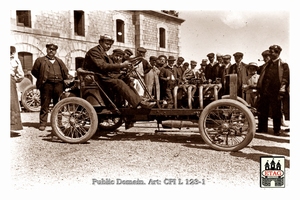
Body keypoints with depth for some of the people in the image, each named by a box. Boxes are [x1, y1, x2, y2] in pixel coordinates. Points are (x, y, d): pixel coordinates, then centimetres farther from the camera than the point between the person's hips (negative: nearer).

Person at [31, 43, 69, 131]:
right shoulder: (40, 60, 11)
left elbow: (66, 72, 24)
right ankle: (42, 123, 2)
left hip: (59, 85, 3)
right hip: (47, 85, -3)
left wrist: (64, 79, 9)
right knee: (45, 105, -3)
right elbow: (34, 71, 12)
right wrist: (41, 79, 4)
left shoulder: (59, 61, 20)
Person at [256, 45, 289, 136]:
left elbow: (285, 78, -6)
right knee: (262, 111, 8)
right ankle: (262, 128, 18)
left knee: (276, 112, 2)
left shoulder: (283, 65, 1)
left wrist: (281, 91, -14)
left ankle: (277, 130, 13)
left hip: (275, 93, -5)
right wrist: (259, 89, 12)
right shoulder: (266, 65, 17)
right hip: (264, 92, 5)